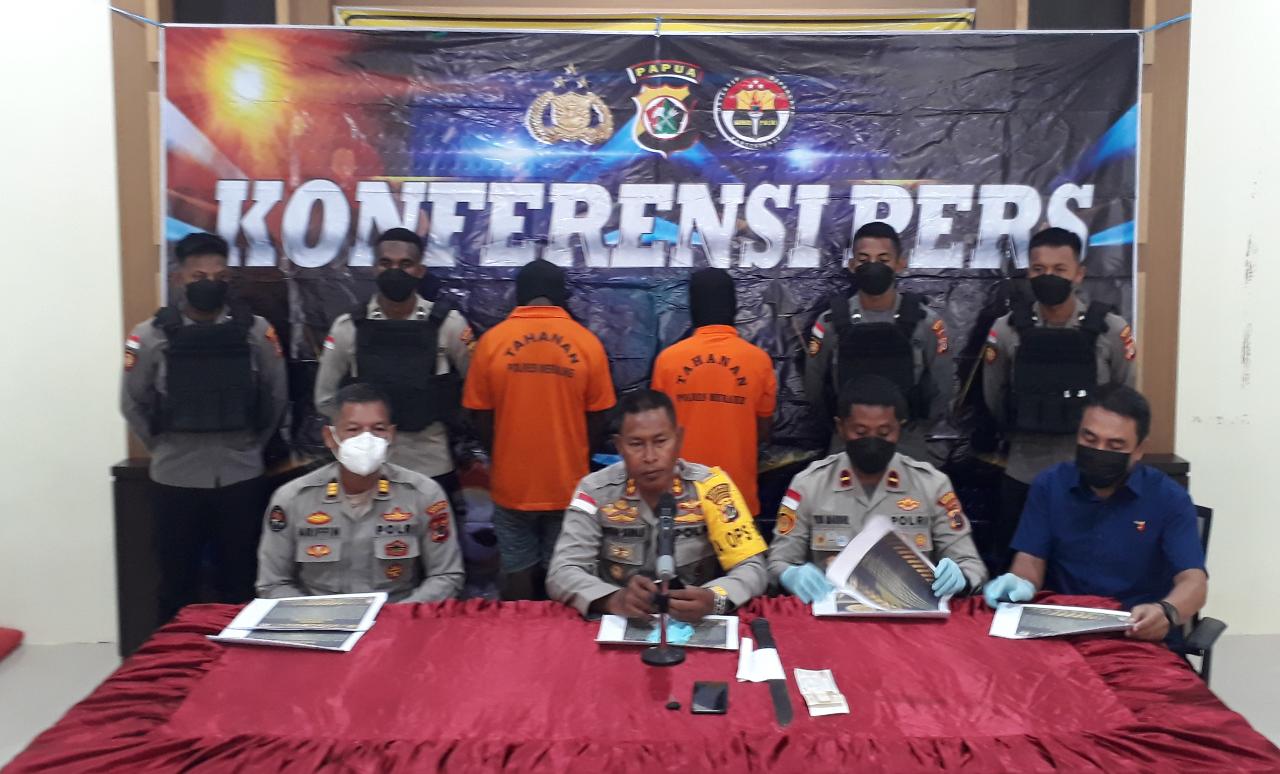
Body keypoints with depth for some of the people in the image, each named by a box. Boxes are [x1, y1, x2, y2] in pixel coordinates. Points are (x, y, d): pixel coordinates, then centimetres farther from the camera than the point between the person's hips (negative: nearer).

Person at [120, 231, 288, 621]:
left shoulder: (256, 331, -3)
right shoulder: (151, 336, -5)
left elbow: (276, 396, 5)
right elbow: (132, 403, 4)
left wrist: (251, 445, 7)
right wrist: (165, 446, 6)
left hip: (241, 476, 1)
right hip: (177, 478, 0)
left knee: (241, 581, 12)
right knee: (177, 582, 12)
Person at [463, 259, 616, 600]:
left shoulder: (492, 339, -7)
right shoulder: (587, 342, -7)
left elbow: (479, 413, 0)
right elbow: (598, 416, -1)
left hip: (512, 482, 0)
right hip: (568, 483, 0)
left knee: (517, 571, 14)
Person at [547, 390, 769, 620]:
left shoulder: (711, 486, -7)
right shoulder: (595, 490, -5)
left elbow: (752, 569, -9)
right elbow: (561, 574, -13)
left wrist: (713, 599, -30)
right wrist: (614, 599, -32)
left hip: (696, 624, -1)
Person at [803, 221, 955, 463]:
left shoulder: (926, 323, -6)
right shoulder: (830, 323, -6)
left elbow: (943, 390, 2)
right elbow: (814, 390, 3)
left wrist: (913, 433, 5)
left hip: (906, 442, 0)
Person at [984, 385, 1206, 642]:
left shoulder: (1169, 499, -5)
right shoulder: (1049, 486, 2)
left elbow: (1193, 580, -15)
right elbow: (1030, 559, -1)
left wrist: (1167, 612, -39)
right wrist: (1021, 585, -26)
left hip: (1142, 640, 1)